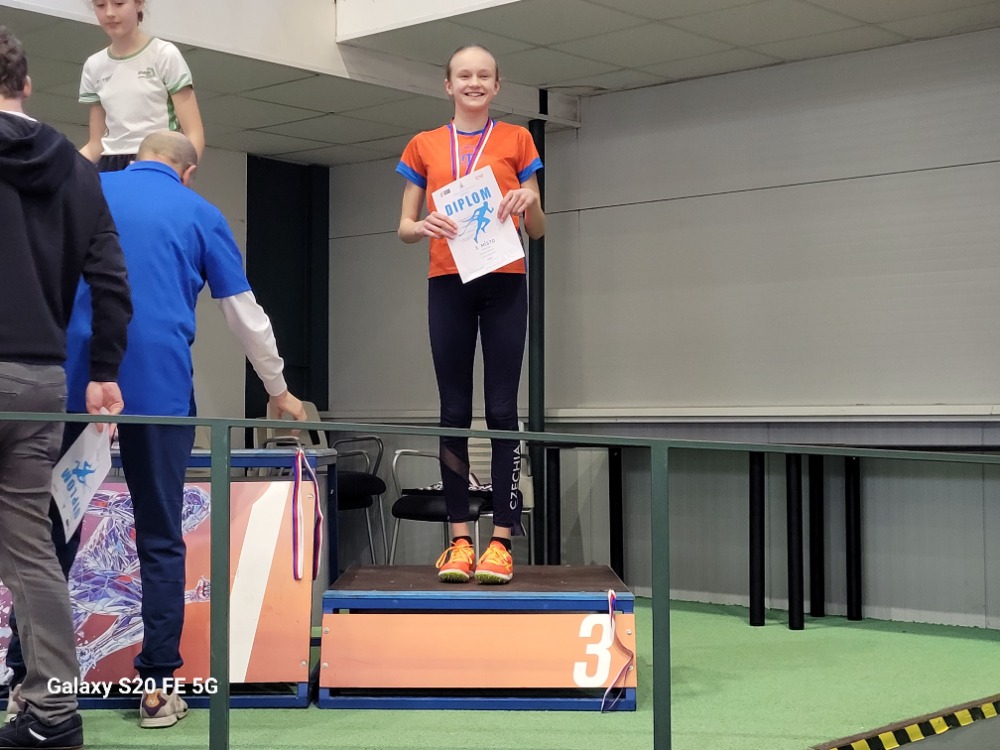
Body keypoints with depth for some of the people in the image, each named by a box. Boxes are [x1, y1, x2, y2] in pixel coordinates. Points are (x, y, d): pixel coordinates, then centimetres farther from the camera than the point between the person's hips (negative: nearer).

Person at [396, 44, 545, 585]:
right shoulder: (424, 146, 12)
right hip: (447, 284, 1)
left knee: (502, 410, -5)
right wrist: (422, 227, -11)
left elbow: (538, 231, 11)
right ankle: (459, 538, 3)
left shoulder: (516, 140, 10)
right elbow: (404, 228, 11)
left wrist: (529, 201, -10)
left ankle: (501, 540, -5)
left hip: (504, 283, -1)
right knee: (454, 411, 0)